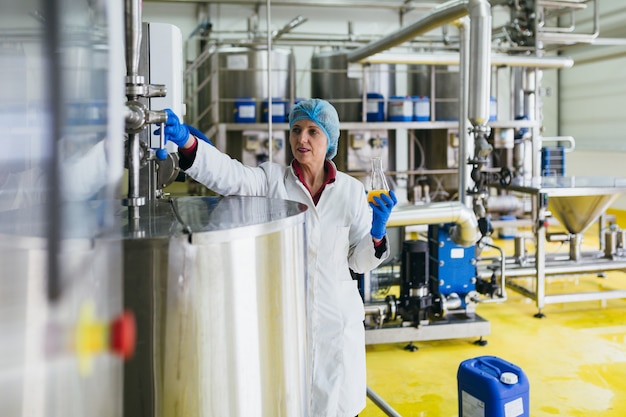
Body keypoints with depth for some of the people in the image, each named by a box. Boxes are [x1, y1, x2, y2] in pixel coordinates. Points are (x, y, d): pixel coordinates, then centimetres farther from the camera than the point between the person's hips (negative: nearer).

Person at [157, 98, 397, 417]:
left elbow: (359, 262, 5)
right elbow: (229, 174, -24)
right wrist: (186, 140, -40)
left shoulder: (351, 190, 1)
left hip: (335, 320, 1)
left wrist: (377, 233, -15)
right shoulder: (273, 179, -3)